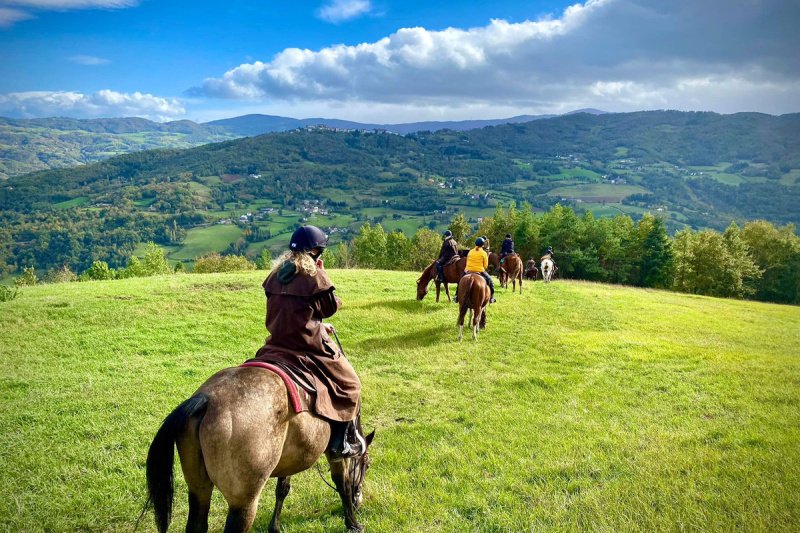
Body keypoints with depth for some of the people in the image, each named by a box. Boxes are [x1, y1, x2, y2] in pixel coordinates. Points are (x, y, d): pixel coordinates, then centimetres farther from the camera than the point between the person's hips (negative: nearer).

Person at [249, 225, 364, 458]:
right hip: (308, 344, -6)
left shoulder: (276, 275, 7)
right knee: (348, 383, 10)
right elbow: (330, 308, -2)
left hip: (276, 343, 7)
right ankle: (343, 441, 10)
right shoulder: (315, 276, -13)